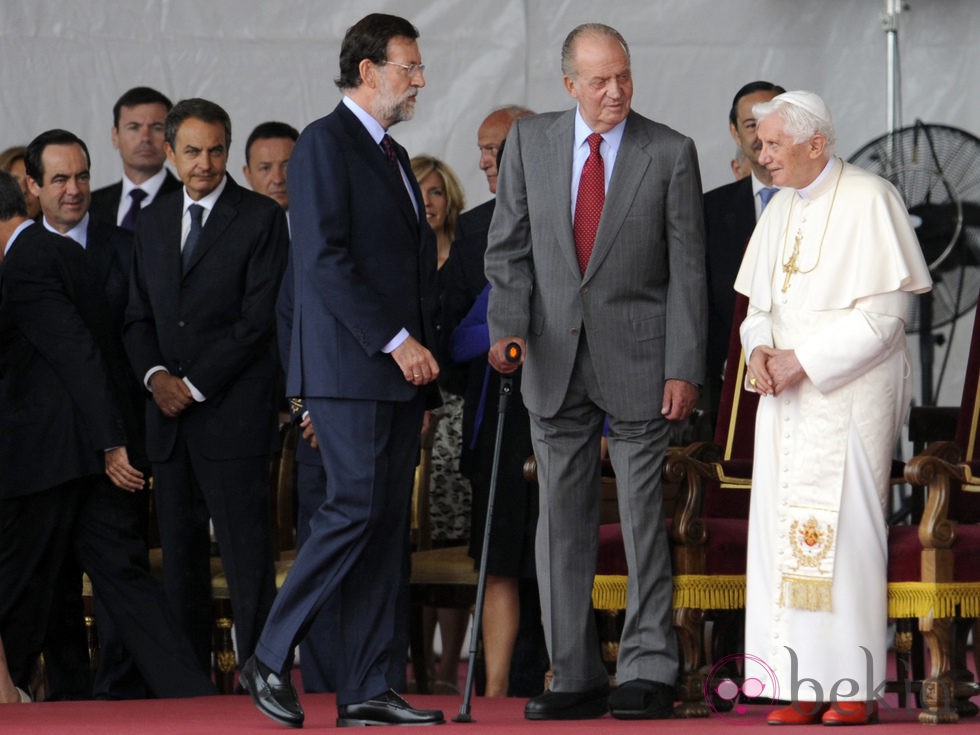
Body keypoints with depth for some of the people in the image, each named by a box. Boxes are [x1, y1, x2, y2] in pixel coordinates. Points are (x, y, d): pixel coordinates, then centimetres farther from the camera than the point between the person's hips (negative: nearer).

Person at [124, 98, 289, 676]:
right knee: (180, 557, 6)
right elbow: (139, 316, 17)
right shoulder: (153, 222, 16)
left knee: (247, 557, -9)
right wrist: (155, 376, -3)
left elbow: (259, 319, -8)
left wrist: (195, 385, -11)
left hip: (233, 412, -6)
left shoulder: (262, 218, -2)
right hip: (170, 413, 6)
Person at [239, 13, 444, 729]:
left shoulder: (394, 155, 21)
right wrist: (395, 341, -18)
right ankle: (271, 659, -3)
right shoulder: (325, 144, -7)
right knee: (356, 509, -14)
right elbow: (325, 259, -16)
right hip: (349, 365, -9)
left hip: (399, 371, 9)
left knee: (388, 524, 4)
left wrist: (421, 347, 11)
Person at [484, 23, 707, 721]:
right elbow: (510, 246, 7)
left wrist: (684, 369, -9)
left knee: (644, 513, -2)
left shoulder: (670, 154, -3)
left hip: (636, 360, -3)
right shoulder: (531, 142, 5)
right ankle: (576, 677, 11)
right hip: (555, 357, 3)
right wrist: (508, 326, -9)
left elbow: (687, 270, -4)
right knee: (562, 519, 5)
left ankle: (649, 672, 2)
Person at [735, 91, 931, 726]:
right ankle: (806, 681, 2)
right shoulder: (782, 208, 13)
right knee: (784, 529, 0)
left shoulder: (870, 201, -10)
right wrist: (759, 349, -3)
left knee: (846, 529, -8)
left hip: (850, 392, -7)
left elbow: (887, 312, -14)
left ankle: (856, 686, -3)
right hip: (788, 392, 7)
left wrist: (805, 360, -16)